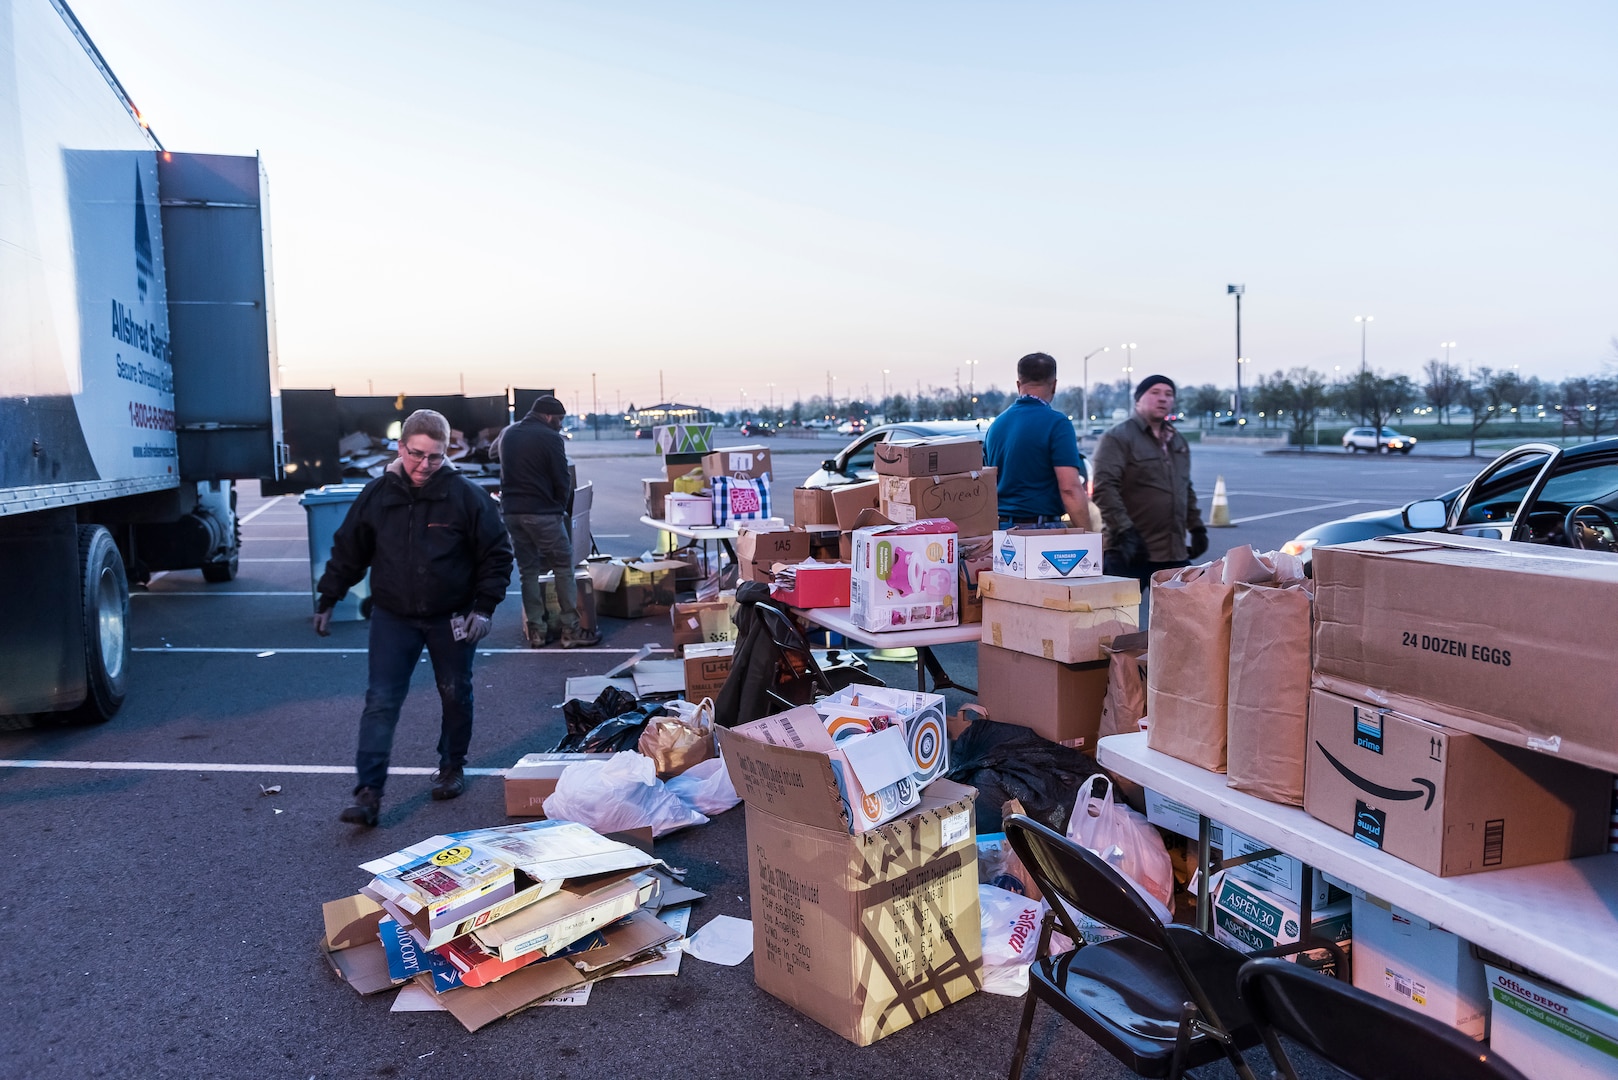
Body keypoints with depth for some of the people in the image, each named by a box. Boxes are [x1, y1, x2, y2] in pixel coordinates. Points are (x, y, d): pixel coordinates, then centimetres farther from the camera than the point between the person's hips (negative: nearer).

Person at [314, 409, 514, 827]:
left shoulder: (466, 495, -11)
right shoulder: (376, 495, -3)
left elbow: (497, 554, -5)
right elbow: (347, 552, 9)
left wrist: (484, 607, -11)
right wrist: (326, 600, 10)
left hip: (451, 619, -1)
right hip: (393, 617, 1)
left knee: (455, 695, 14)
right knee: (381, 702, -4)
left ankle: (452, 766, 36)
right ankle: (368, 792, -1)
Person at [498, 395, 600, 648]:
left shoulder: (507, 434, 12)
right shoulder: (550, 438, -10)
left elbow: (508, 473, 17)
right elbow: (562, 480, -8)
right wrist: (561, 506, 8)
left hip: (512, 511, 7)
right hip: (543, 512, -7)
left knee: (528, 570, 12)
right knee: (564, 568, 2)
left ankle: (536, 630, 13)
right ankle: (570, 629, 2)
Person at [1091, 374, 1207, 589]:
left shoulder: (1178, 441, 20)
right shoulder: (1118, 437, -6)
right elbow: (1103, 488, -17)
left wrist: (1196, 526, 20)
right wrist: (1124, 531, -24)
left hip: (1176, 554, 8)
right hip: (1129, 554, -7)